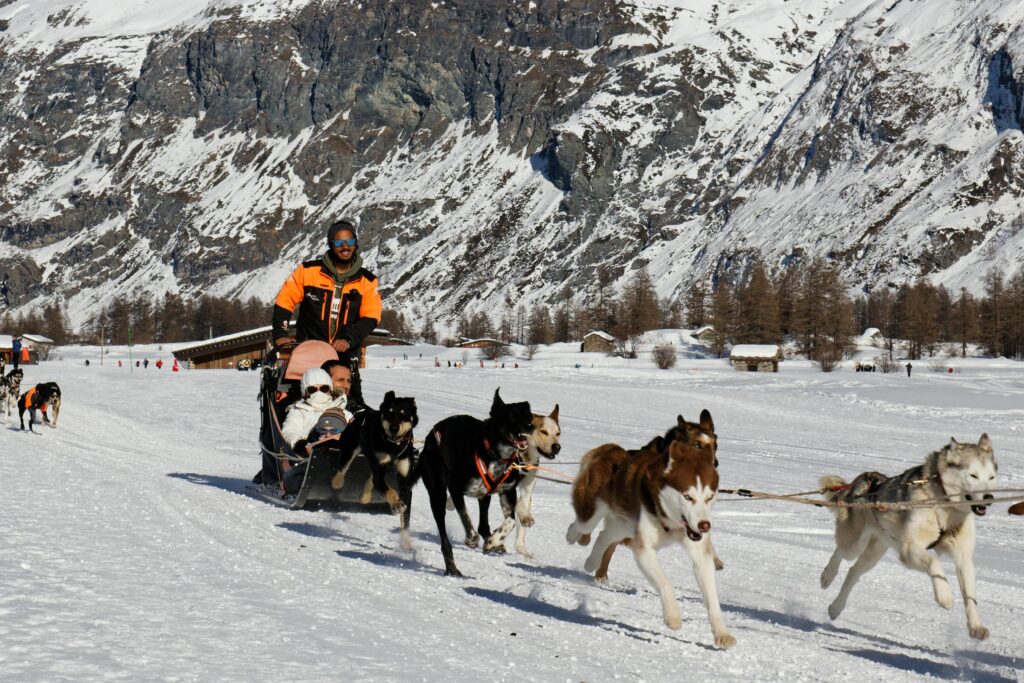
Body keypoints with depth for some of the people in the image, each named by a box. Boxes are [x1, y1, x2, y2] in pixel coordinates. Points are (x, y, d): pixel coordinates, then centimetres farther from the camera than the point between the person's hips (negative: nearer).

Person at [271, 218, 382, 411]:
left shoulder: (367, 281, 4)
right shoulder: (308, 271, 0)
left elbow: (370, 318, -2)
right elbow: (284, 301, 4)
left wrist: (349, 339, -17)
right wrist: (280, 334, -6)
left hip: (345, 354, 1)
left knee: (352, 406, -7)